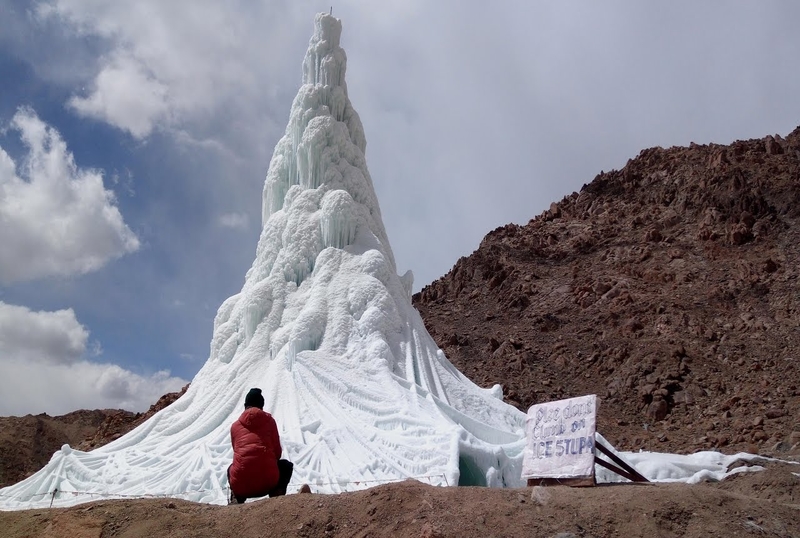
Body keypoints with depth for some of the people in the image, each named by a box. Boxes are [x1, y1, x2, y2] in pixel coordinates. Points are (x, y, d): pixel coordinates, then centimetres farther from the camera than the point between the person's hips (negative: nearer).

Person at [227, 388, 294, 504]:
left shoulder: (235, 425, 14)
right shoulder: (268, 419, 9)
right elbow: (277, 452, 11)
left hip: (240, 486, 2)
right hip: (267, 483, -2)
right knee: (287, 466, 31)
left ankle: (236, 500, 11)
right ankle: (276, 497, 5)